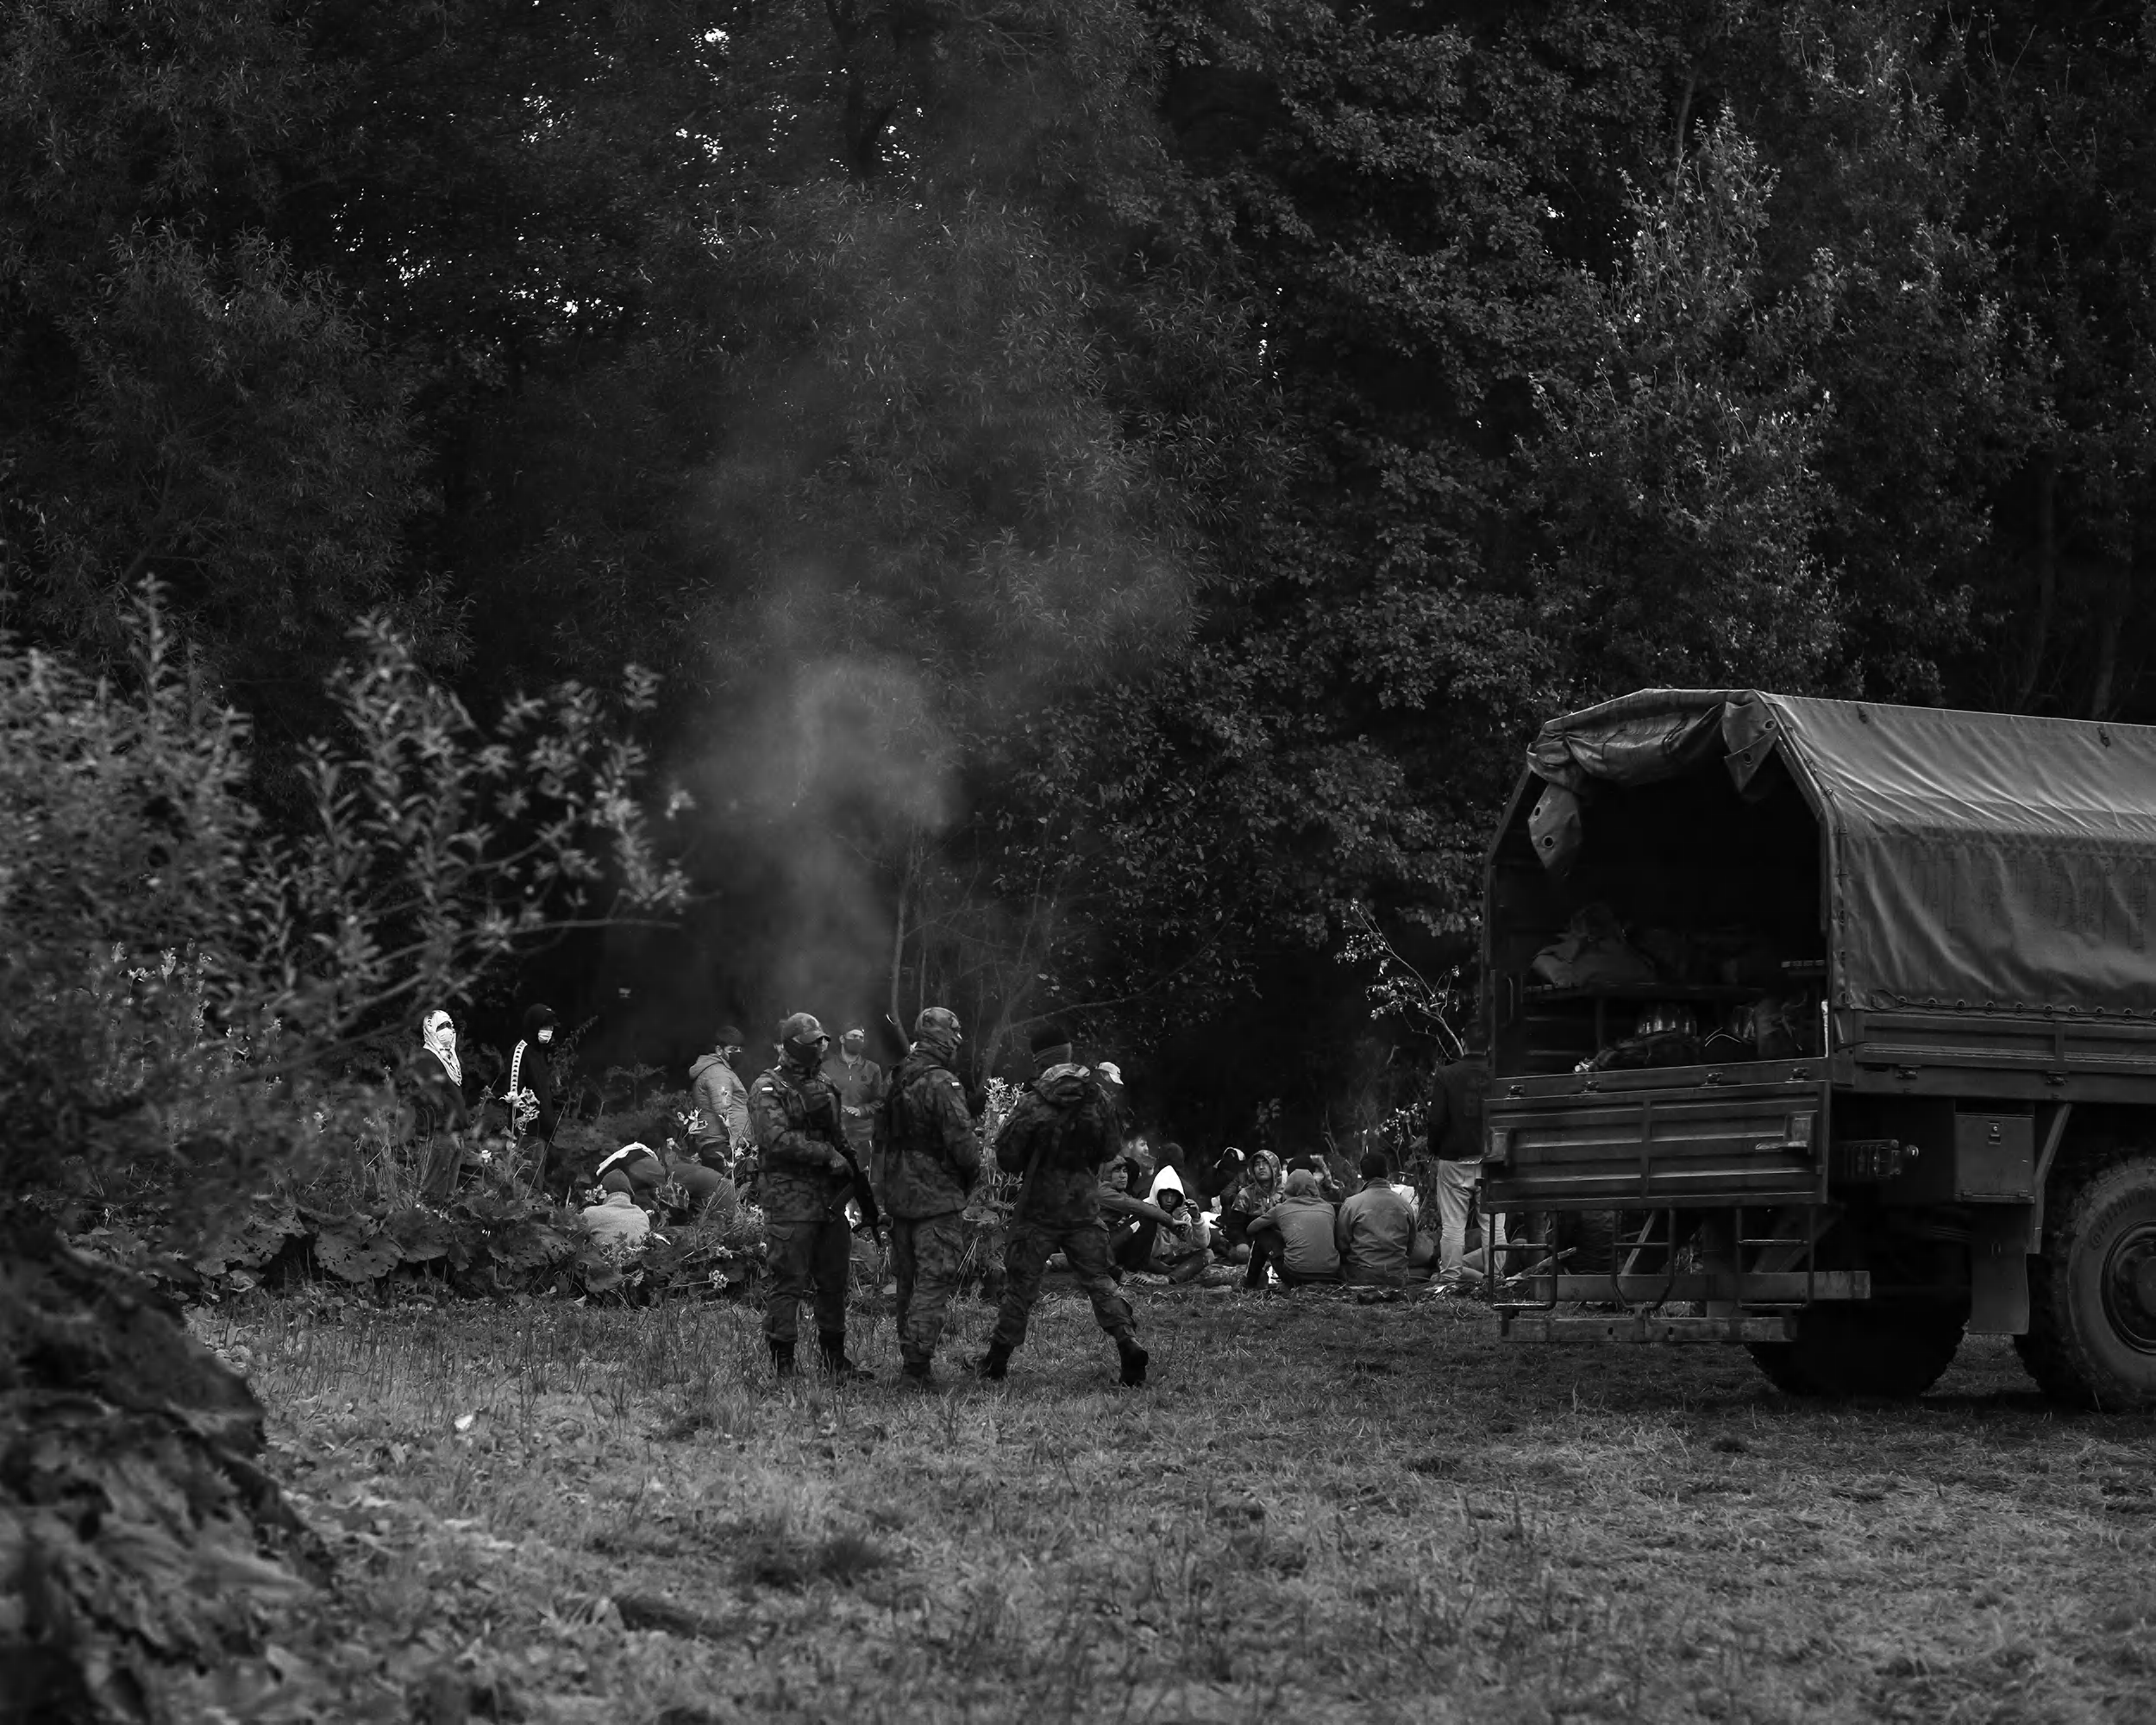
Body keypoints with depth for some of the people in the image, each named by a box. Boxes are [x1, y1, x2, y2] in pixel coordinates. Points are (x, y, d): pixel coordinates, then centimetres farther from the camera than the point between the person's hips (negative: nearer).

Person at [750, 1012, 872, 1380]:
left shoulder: (823, 1086, 17)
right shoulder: (768, 1090, -7)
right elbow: (778, 1140, -19)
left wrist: (850, 1166, 9)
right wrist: (827, 1154, -18)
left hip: (829, 1198, 7)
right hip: (789, 1200, -7)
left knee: (834, 1281, 11)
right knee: (789, 1282, -7)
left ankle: (835, 1359, 21)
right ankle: (782, 1363, -2)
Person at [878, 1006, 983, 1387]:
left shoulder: (896, 1081, 8)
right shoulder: (942, 1084, -16)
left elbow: (880, 1135, 16)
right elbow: (962, 1141, -18)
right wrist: (972, 1176, 0)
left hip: (897, 1195, 8)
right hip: (936, 1198, -8)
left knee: (908, 1280, 15)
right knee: (935, 1279, -6)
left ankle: (908, 1354, 21)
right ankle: (919, 1360, -12)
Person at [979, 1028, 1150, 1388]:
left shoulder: (1033, 1103, -14)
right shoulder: (1099, 1097, -2)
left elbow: (1006, 1156, -9)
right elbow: (1113, 1149, 8)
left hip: (1038, 1208, -3)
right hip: (1085, 1207, 3)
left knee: (1021, 1285, 7)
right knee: (1099, 1280, 9)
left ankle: (997, 1363, 13)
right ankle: (1129, 1345, -6)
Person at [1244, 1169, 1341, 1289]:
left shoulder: (1281, 1209, 5)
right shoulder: (1328, 1208, 11)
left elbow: (1252, 1228, 20)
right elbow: (1338, 1242, 19)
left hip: (1297, 1276, -3)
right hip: (1331, 1276, 3)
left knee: (1262, 1235, 19)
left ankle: (1249, 1283, 35)